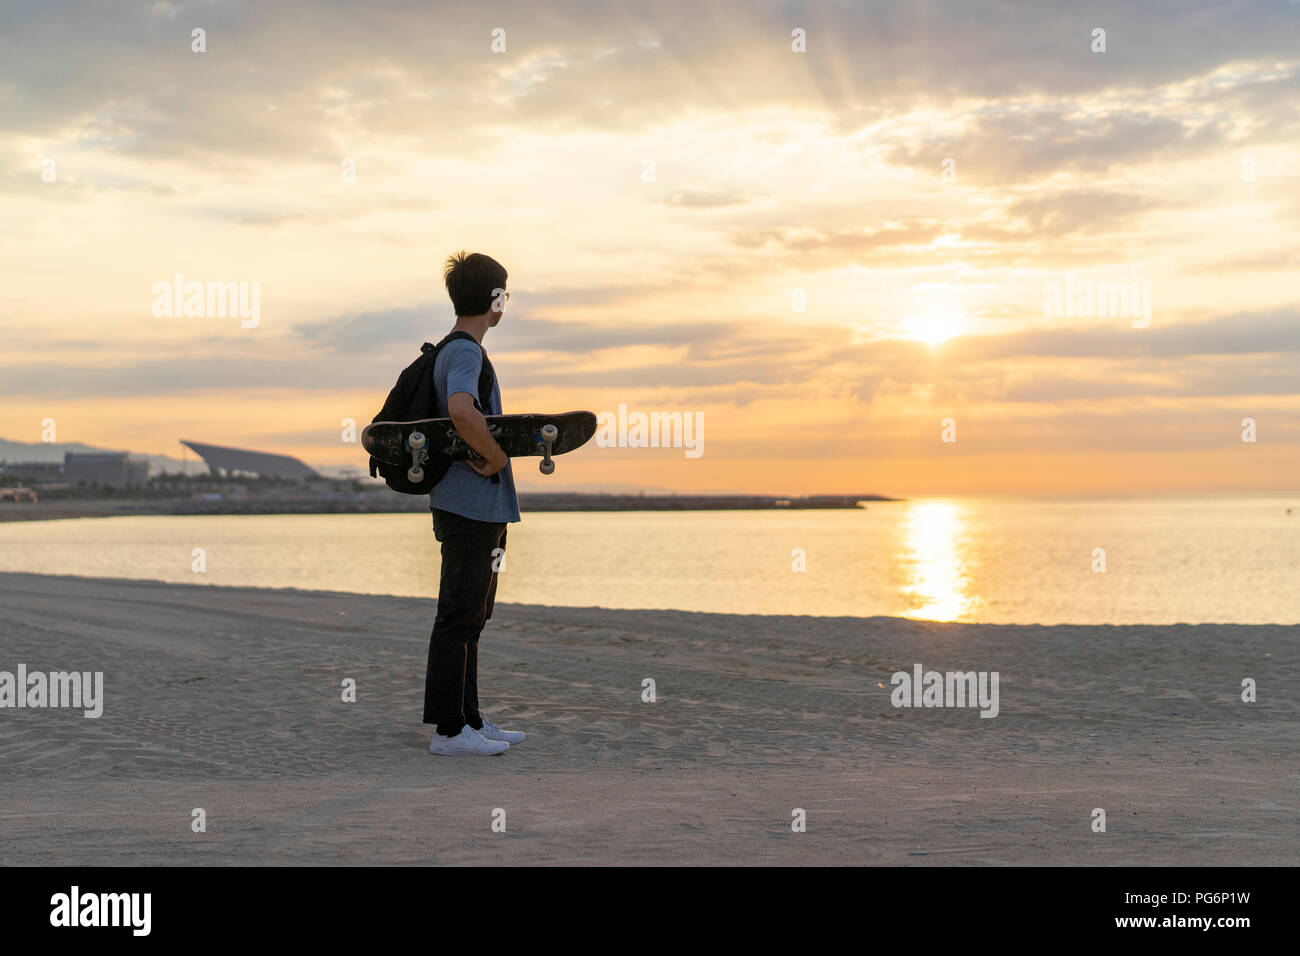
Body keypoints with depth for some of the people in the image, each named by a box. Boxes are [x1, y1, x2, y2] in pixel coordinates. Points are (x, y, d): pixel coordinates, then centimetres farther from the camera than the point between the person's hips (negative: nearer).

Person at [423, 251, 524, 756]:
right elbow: (462, 411, -35)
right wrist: (497, 458, -21)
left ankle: (468, 718, 22)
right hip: (472, 507, -10)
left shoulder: (450, 350, 17)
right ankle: (450, 729, -1)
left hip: (475, 509, 10)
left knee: (471, 616, 14)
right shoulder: (465, 352, -15)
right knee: (459, 618, -6)